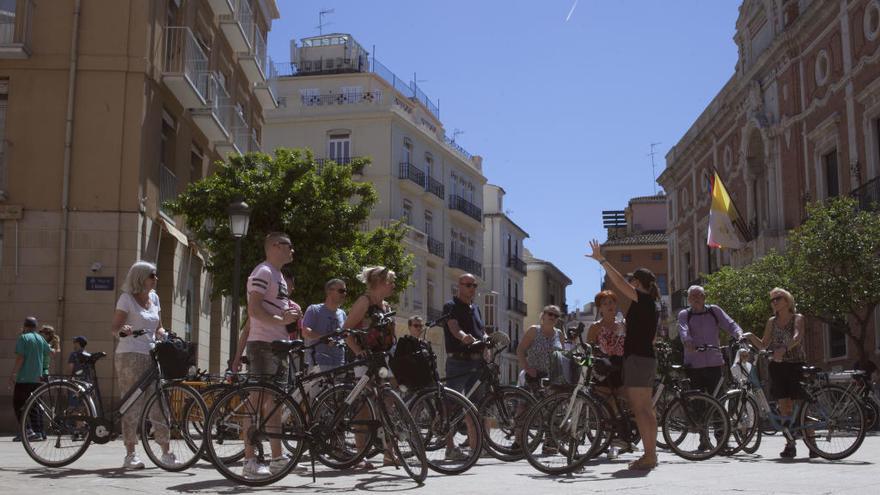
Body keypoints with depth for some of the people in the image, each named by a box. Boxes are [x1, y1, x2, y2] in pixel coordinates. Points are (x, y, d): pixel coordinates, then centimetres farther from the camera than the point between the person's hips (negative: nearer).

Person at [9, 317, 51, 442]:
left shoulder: (23, 338, -7)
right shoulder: (41, 339, 11)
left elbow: (20, 358, -15)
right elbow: (50, 352, 28)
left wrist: (12, 374, -12)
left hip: (23, 378, -6)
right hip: (37, 378, 6)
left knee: (18, 404, -2)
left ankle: (23, 431, -14)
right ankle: (39, 431, 9)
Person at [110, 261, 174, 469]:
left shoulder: (154, 298, 15)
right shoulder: (127, 298, -2)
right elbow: (113, 328, -7)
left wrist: (163, 334, -1)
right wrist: (122, 330, -29)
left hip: (151, 355, 6)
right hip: (130, 356, -6)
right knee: (132, 403, -6)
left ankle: (166, 452, 8)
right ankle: (130, 454, 1)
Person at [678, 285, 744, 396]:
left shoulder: (714, 311, 11)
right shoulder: (684, 314, 6)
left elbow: (730, 324, 2)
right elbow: (683, 330, -12)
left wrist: (739, 334, -20)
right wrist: (687, 341, -34)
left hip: (715, 364, 1)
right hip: (694, 365, -1)